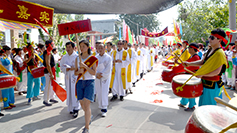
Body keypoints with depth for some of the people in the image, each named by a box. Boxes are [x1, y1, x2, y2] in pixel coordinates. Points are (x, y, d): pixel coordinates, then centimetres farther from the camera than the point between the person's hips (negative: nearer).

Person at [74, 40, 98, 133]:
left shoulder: (92, 59, -3)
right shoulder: (77, 59, 9)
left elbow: (94, 73, -10)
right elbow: (75, 72, 11)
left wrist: (85, 66, -21)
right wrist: (79, 71, -12)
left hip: (89, 82, -4)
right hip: (80, 82, 4)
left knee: (86, 105, -11)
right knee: (82, 104, 12)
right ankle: (89, 116, 43)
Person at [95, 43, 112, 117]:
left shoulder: (108, 57, -4)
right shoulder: (95, 57, 7)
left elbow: (108, 69, -9)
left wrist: (102, 75, -14)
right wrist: (97, 74, -13)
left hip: (105, 77, -4)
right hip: (97, 77, 4)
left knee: (104, 92, -9)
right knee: (98, 92, 8)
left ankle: (104, 109, -7)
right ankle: (101, 105, 29)